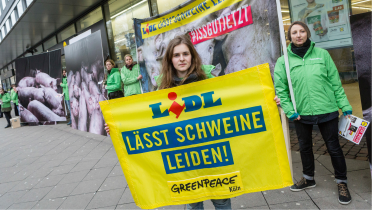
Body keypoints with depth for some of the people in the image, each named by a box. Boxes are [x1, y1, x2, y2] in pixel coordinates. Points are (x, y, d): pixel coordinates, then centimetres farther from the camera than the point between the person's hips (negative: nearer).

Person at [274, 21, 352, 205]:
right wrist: (289, 110, -9)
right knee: (305, 147, 17)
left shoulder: (322, 54, 0)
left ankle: (342, 183, 30)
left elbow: (335, 83, 2)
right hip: (301, 113, 1)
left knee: (333, 147, 8)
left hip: (327, 111, -1)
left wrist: (345, 106, 1)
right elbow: (280, 89, -1)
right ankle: (308, 178, 40)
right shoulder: (283, 61, -1)